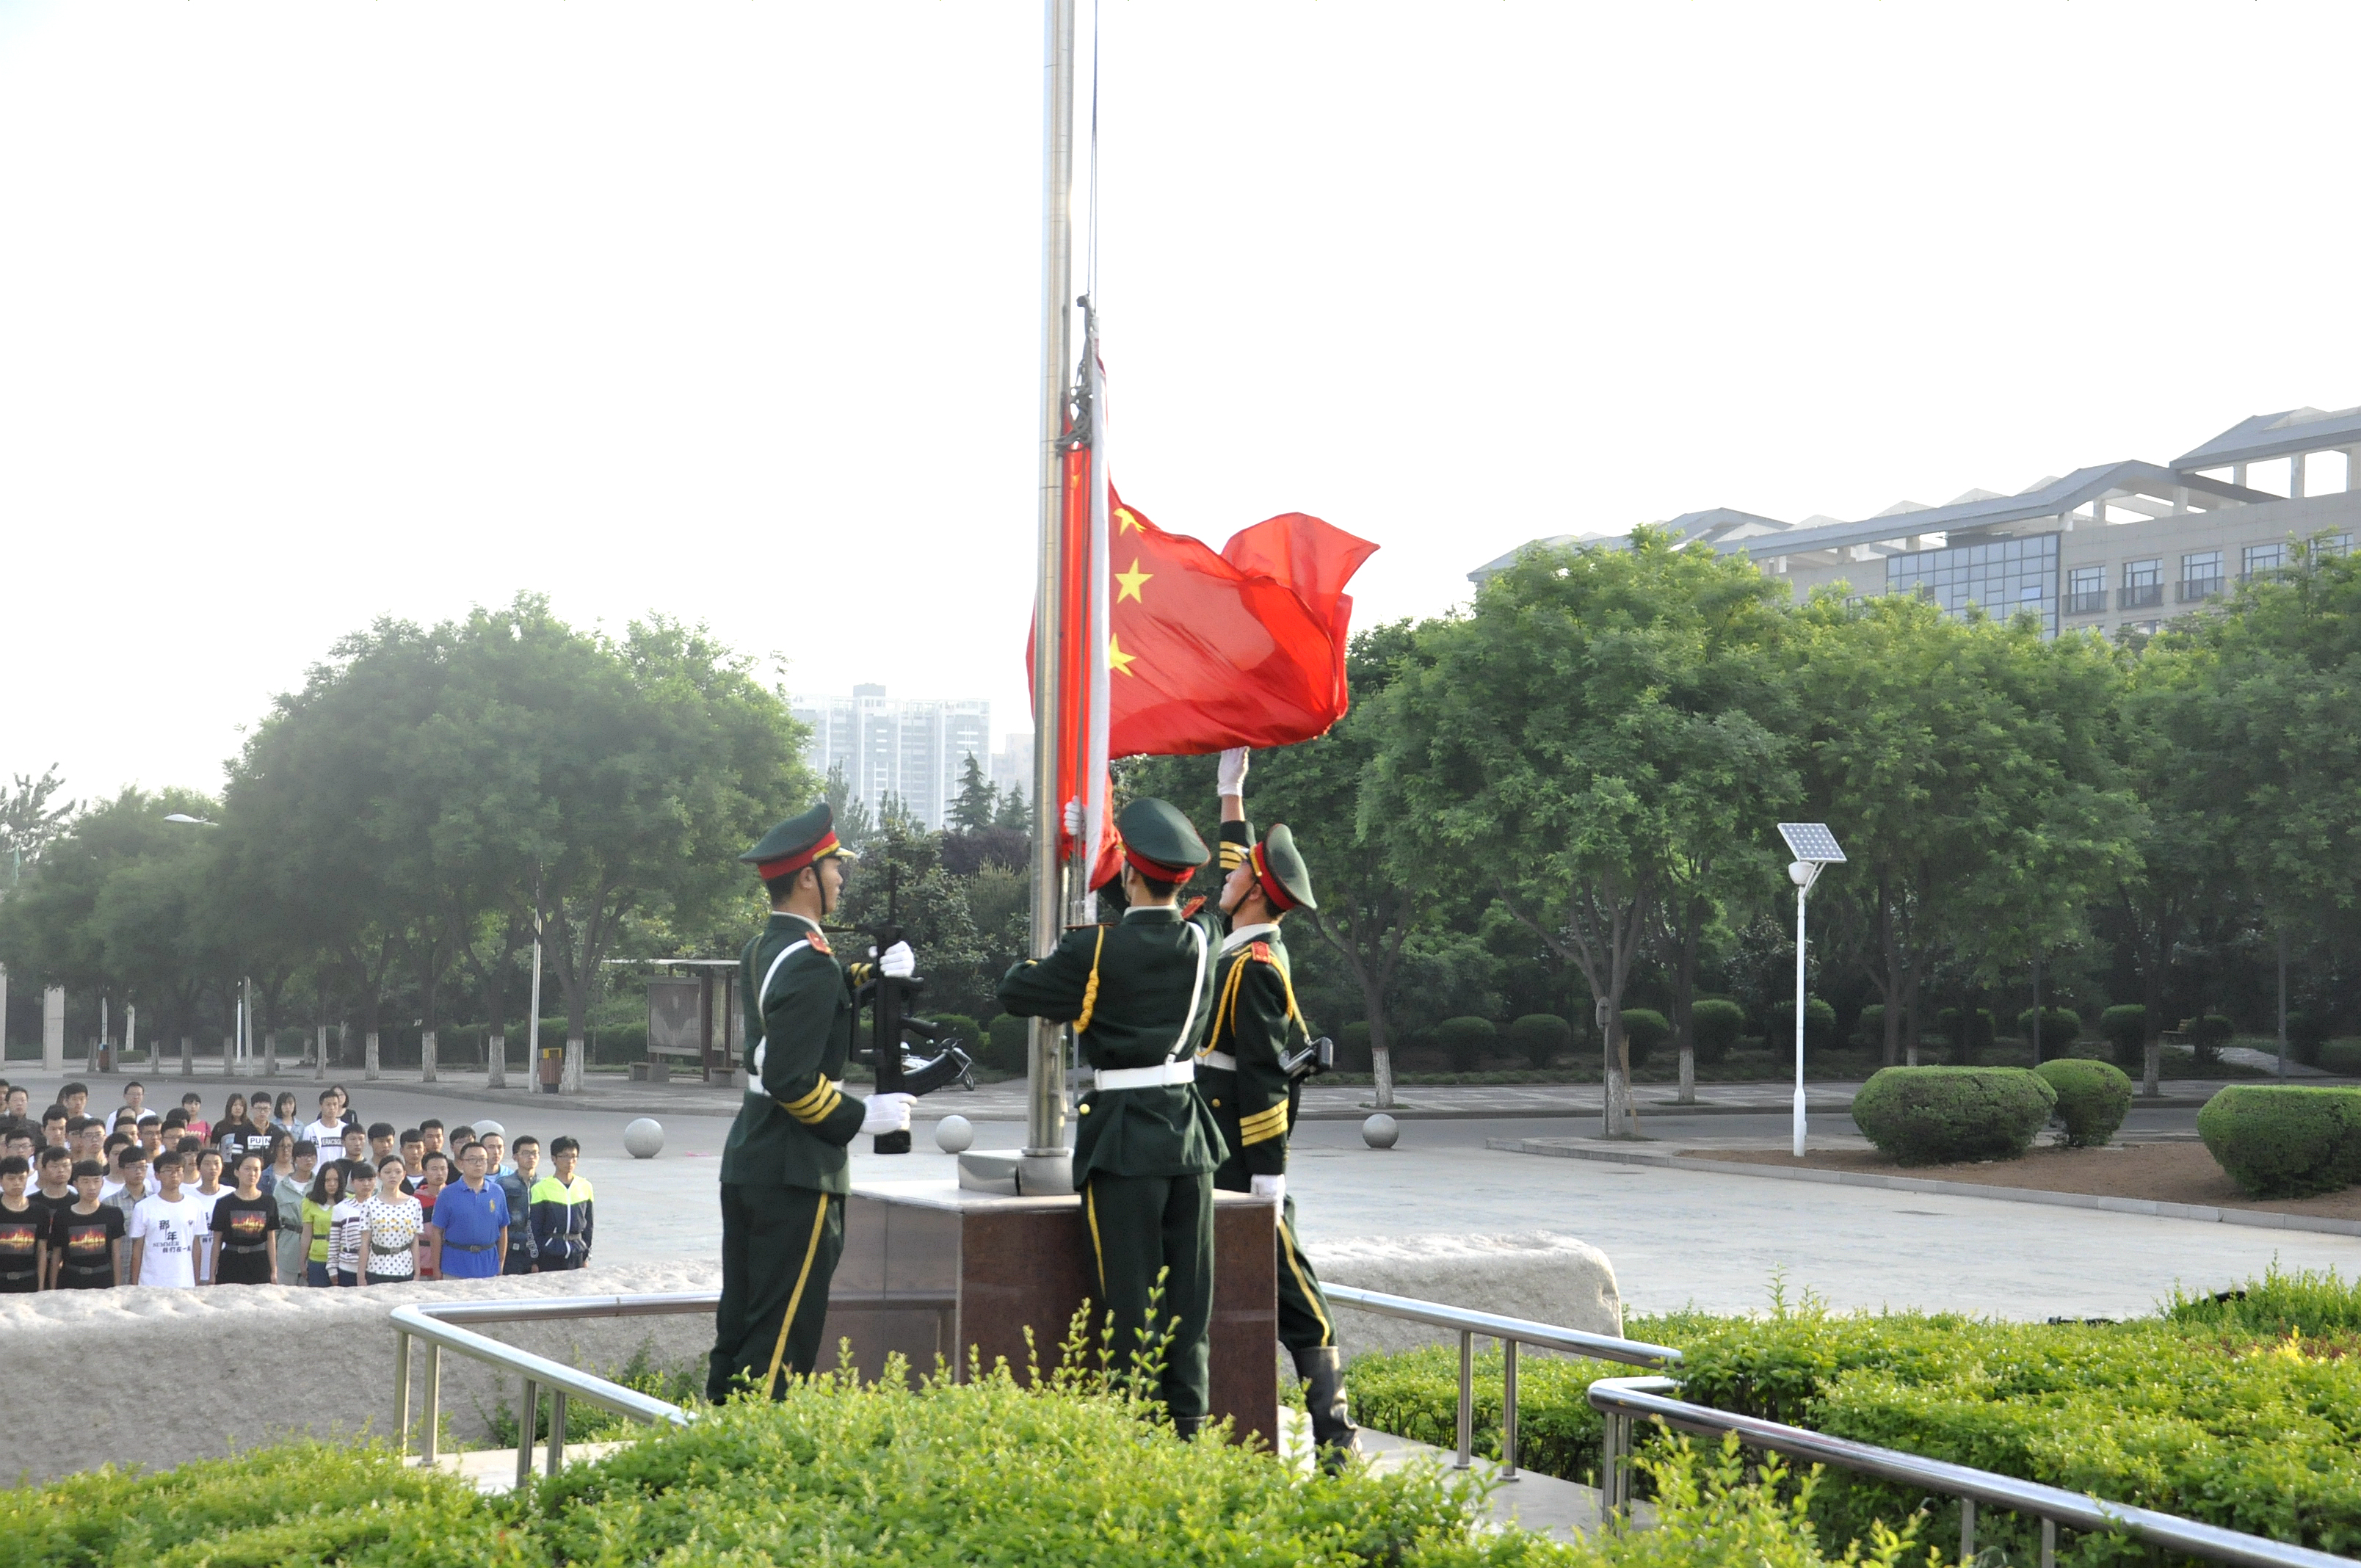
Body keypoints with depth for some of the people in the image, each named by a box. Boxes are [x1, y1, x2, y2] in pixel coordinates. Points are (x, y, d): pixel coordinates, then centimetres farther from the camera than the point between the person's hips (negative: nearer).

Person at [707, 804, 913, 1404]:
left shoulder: (761, 950, 10)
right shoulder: (809, 964, -19)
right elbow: (792, 1079, -24)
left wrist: (873, 974, 7)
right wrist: (862, 1117, -13)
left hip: (745, 1159, 9)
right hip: (796, 1173, -9)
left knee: (739, 1326, 14)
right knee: (781, 1339, -4)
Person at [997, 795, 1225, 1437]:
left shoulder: (1099, 950, -13)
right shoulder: (1202, 941, 2)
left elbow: (1015, 992, -4)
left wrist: (1040, 962, 16)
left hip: (1123, 1141, -5)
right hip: (1189, 1137, 5)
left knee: (1130, 1296, 0)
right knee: (1187, 1295, 10)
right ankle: (1190, 1425, 12)